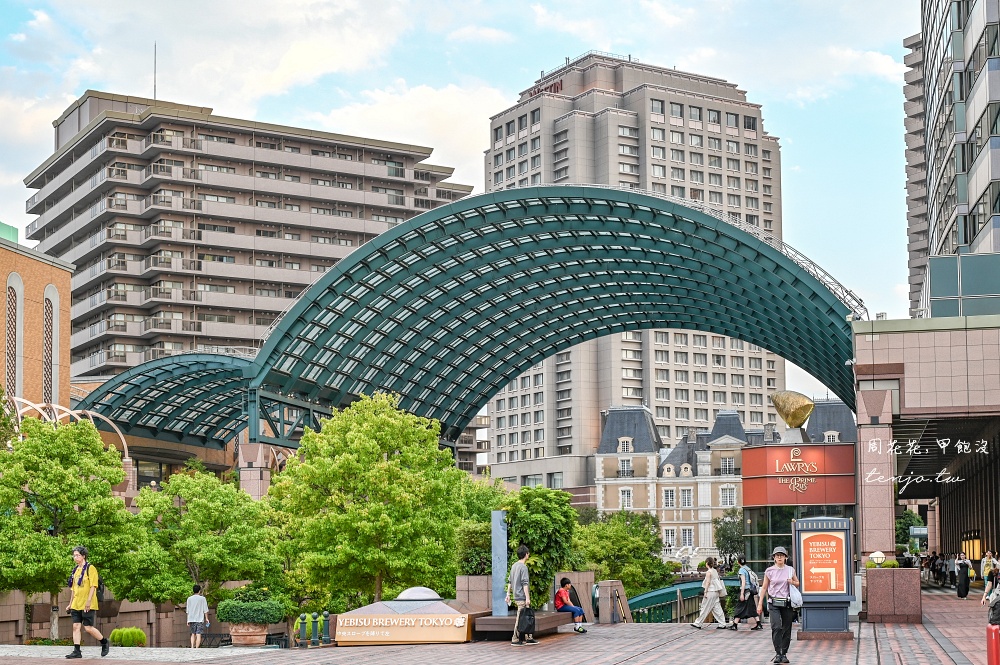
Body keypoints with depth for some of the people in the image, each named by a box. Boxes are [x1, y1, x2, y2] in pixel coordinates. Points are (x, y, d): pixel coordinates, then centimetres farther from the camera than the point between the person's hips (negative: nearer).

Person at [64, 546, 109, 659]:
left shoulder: (90, 568, -8)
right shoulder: (76, 570, 15)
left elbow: (93, 586, -14)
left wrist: (88, 601, -22)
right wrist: (70, 604, 20)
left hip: (87, 605, -7)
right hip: (76, 605, 7)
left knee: (88, 628, -6)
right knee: (76, 626, 0)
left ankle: (105, 642, 14)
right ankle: (77, 651, 1)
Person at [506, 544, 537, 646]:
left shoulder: (514, 566, 13)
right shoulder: (523, 567, -13)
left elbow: (510, 582, 17)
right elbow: (525, 583, -18)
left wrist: (508, 594, 21)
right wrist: (527, 597, -18)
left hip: (516, 596, 9)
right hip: (522, 597, -9)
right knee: (520, 619, -5)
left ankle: (528, 638, 17)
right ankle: (515, 640, -3)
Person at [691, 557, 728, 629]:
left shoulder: (708, 572, -11)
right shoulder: (715, 571, 12)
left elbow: (708, 582, -15)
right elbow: (717, 581, 14)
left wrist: (705, 592, -13)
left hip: (710, 592, -8)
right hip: (716, 592, 8)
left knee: (705, 608, -2)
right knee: (717, 608, 8)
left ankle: (698, 624, 4)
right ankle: (722, 624, 4)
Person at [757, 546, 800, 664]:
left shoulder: (790, 570, 5)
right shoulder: (769, 571, 1)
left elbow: (797, 583, 18)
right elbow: (764, 588, 6)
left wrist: (792, 582, -6)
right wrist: (760, 604, 3)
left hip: (787, 603, 2)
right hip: (774, 603, -2)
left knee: (787, 629, 3)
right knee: (776, 627, -16)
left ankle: (784, 654, 14)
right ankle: (778, 653, -12)